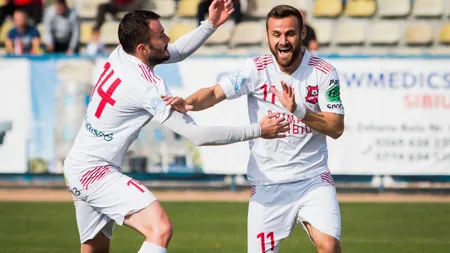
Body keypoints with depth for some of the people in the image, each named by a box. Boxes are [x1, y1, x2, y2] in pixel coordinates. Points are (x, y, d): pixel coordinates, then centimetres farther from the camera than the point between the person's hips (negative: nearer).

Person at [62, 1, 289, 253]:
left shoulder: (119, 55, 1)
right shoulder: (148, 88, -22)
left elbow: (176, 52, 19)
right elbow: (197, 135, -21)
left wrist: (210, 25, 8)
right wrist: (257, 130, -17)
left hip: (76, 167, 10)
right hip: (97, 172, -10)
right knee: (161, 230, -22)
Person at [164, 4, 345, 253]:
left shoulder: (324, 73, -5)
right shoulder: (256, 69, -7)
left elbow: (336, 128, -9)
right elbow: (215, 92, -19)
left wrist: (298, 110, -24)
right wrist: (188, 102, -40)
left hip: (313, 179, 0)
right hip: (267, 183, 0)